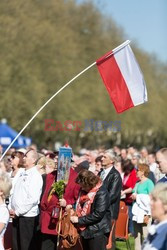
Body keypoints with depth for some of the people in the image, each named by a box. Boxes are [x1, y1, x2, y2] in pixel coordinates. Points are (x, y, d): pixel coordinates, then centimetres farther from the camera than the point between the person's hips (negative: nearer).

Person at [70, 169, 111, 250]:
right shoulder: (84, 191, 11)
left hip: (98, 232, -10)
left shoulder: (101, 193, -18)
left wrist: (79, 220, -17)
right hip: (86, 230, 10)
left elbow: (98, 214, -23)